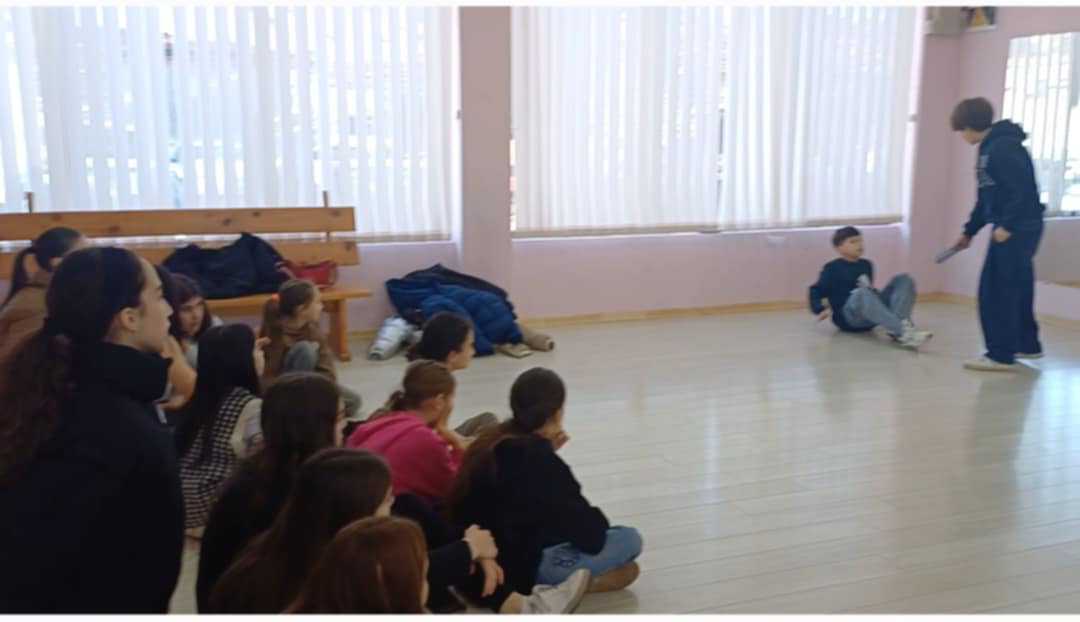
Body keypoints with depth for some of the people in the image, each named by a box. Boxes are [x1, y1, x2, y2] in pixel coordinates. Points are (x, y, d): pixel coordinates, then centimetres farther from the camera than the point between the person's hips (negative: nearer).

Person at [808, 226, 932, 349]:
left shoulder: (866, 265, 19)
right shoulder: (832, 268, 2)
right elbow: (816, 291, -3)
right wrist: (821, 310, -20)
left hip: (870, 318, 7)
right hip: (847, 317, -6)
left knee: (904, 280, -4)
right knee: (862, 293, -40)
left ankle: (899, 322, -34)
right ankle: (902, 332, -54)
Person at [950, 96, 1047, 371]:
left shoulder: (1004, 146, -16)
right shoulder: (989, 148, 16)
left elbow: (1024, 189, -23)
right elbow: (986, 197, 21)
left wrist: (1007, 226, -24)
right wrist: (969, 231, 23)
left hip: (1018, 229, -10)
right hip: (1012, 228, 10)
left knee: (995, 291, -7)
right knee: (1016, 289, 17)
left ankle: (1000, 355, -3)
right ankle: (1027, 345, 29)